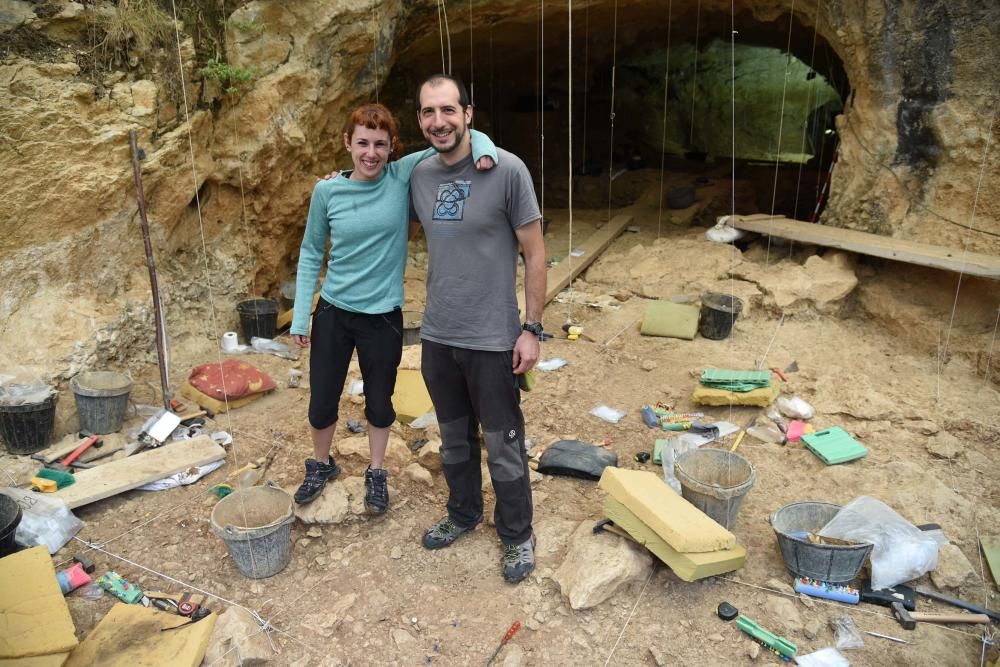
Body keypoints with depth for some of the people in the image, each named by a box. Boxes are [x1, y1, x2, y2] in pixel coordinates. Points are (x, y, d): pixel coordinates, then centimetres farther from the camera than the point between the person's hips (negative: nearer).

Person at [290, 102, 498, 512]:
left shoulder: (403, 176, -9)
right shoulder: (327, 191, -5)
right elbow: (311, 253, 3)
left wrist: (484, 150, -32)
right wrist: (300, 316, -1)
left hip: (383, 316, -1)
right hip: (333, 312, 1)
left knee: (379, 402, 15)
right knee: (322, 402, 12)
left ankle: (377, 473, 39)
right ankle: (321, 465, 41)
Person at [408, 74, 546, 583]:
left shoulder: (507, 170, -13)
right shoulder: (418, 175, 2)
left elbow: (534, 253, -9)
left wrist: (531, 329, -11)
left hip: (493, 339, -5)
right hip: (437, 336, 5)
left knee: (504, 446, 8)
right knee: (454, 438, 21)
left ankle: (517, 536, 29)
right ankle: (464, 513, 43)